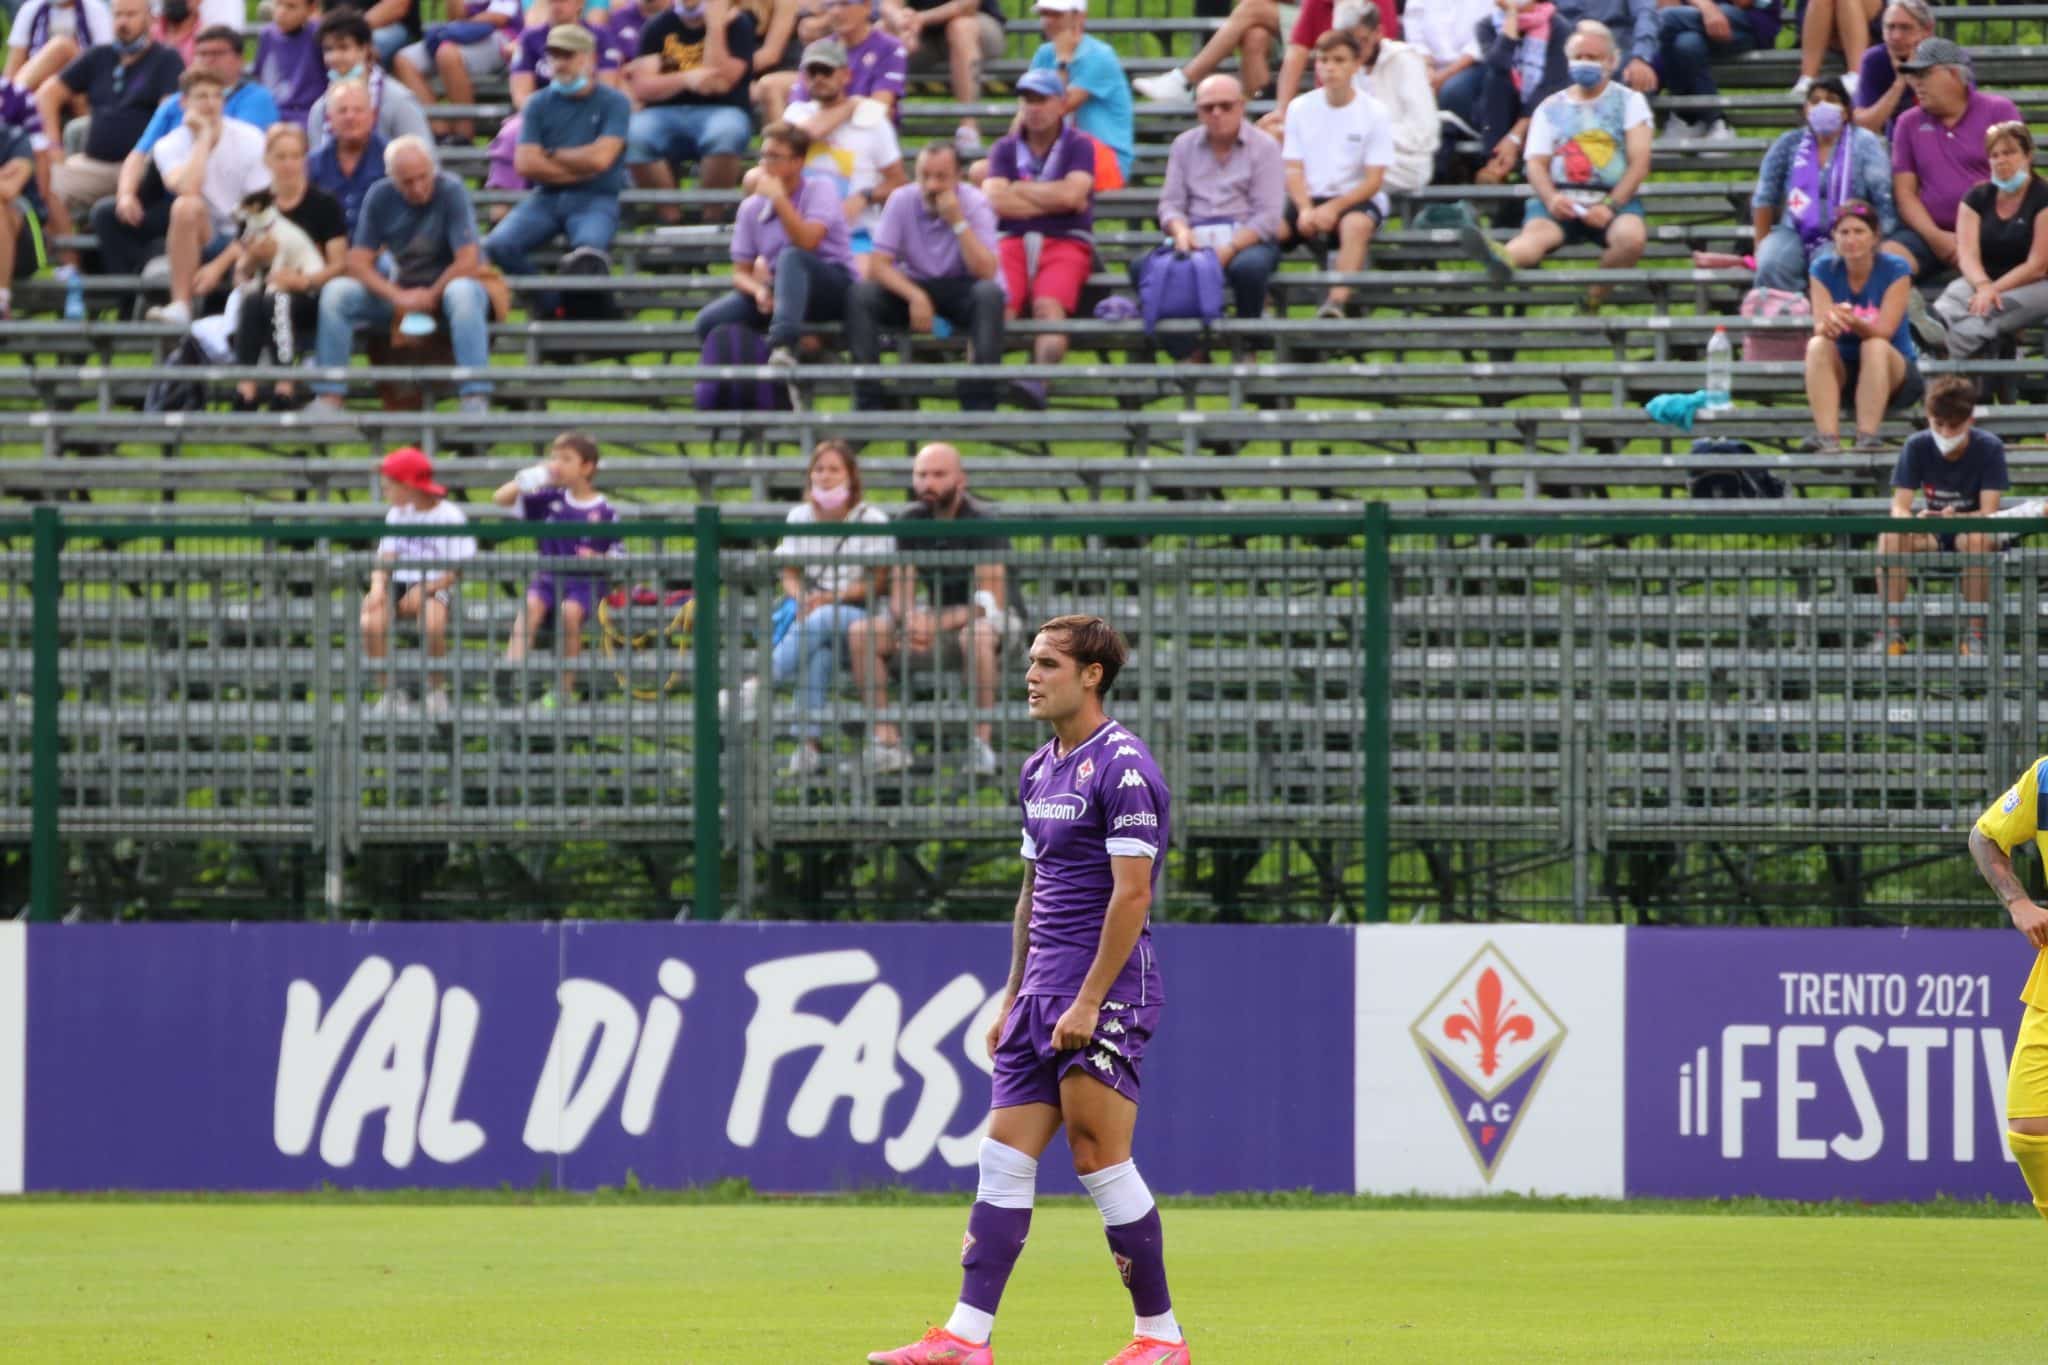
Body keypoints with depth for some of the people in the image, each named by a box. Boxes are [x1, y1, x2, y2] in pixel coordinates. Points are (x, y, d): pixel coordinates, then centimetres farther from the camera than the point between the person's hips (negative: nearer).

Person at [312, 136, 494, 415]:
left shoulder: (451, 191, -16)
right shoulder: (380, 197, -4)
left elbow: (467, 263, -19)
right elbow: (358, 263, -5)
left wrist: (430, 297, -13)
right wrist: (398, 297, -20)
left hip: (446, 287, -4)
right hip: (401, 288, 4)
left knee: (463, 292, -40)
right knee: (336, 292, -18)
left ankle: (476, 400, -45)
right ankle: (329, 398, -18)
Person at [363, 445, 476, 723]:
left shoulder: (450, 516, -4)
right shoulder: (397, 515, 15)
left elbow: (457, 569, -8)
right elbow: (385, 558, 10)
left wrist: (422, 590, -19)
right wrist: (378, 586, -11)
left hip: (435, 587, -5)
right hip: (398, 585, 5)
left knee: (433, 625, -38)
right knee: (370, 623, -28)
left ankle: (437, 691, -11)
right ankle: (391, 694, -12)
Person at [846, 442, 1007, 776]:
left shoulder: (981, 520, -17)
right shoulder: (911, 520, 0)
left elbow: (993, 602, -24)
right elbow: (899, 597, -1)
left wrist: (935, 625, -34)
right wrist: (909, 622, -26)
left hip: (993, 622, -6)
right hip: (939, 616, 6)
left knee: (975, 635, -42)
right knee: (860, 634, -14)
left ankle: (982, 744, -34)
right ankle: (887, 740, -17)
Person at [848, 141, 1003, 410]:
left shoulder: (975, 204, -12)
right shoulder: (901, 201, -9)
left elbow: (986, 273, -22)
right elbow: (877, 266, -13)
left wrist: (958, 222, -28)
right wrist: (915, 296, -30)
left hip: (958, 290, -1)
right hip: (908, 287, 1)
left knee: (989, 294, -35)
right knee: (860, 294, -27)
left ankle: (979, 405, -34)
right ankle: (867, 403, -27)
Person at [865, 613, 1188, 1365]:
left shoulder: (1122, 768, -13)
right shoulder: (1040, 772, 16)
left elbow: (1132, 892, -18)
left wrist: (1089, 1001, -20)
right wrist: (1013, 996, 20)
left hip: (1106, 993, -9)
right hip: (1044, 993, 9)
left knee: (1101, 1161, -7)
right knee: (1005, 1159, 2)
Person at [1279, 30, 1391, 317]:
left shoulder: (1374, 112, -1)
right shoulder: (1300, 108, 8)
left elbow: (1373, 180, -5)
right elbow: (1293, 169, 3)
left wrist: (1333, 208, -20)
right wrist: (1305, 209, -17)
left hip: (1355, 198, -3)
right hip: (1309, 198, 3)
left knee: (1356, 224, -39)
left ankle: (1338, 301, -49)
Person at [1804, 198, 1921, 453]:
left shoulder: (1895, 270, -13)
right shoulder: (1823, 269, -5)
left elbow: (1883, 332, -22)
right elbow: (1820, 327, -16)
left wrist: (1853, 322, -43)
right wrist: (1829, 324, -42)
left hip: (1893, 372, -2)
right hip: (1842, 369, 2)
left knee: (1875, 346, -34)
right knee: (1818, 346, -29)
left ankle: (1868, 437, -45)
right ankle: (1828, 438, -43)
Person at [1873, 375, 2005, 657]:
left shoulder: (1989, 448, -16)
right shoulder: (1917, 446, -10)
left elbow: (1988, 514, -22)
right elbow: (1899, 508, -15)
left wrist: (1956, 518, -44)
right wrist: (1914, 521, -40)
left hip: (1971, 528, -3)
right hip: (1932, 534, 3)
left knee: (1976, 539, -40)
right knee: (1889, 537, -30)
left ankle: (1975, 636, -28)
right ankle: (1892, 633, -23)